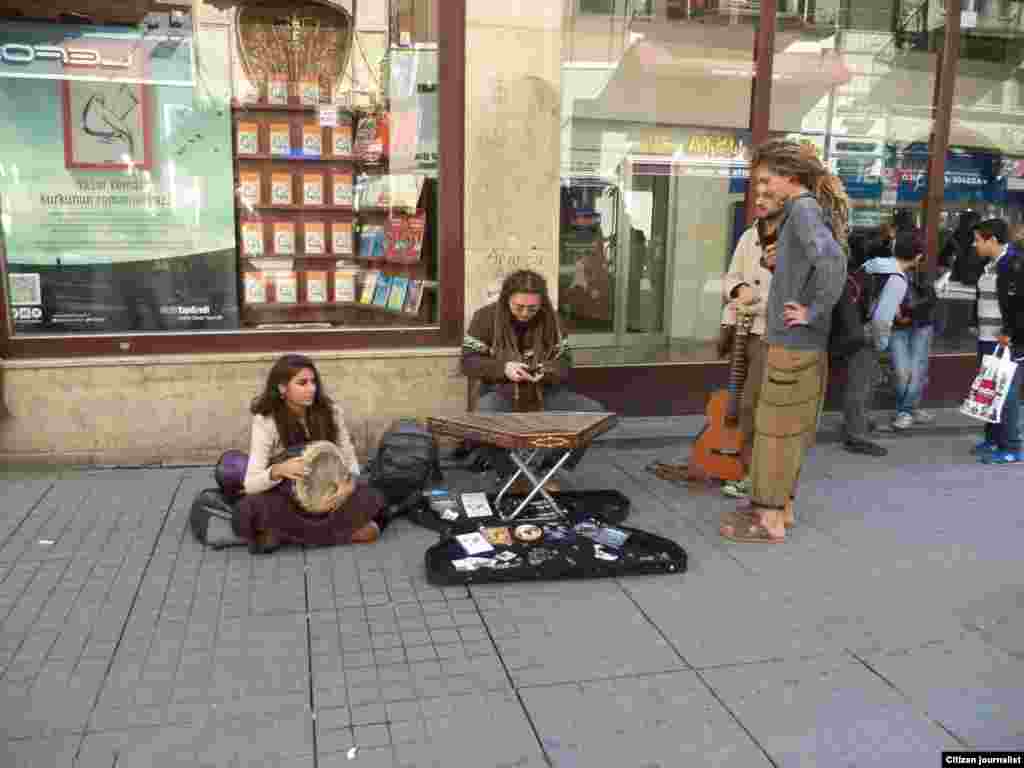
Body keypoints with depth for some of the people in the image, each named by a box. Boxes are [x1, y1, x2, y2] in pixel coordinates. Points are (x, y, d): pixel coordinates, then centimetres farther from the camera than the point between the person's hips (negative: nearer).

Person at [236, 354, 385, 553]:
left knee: (369, 498, -26)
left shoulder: (330, 412, -8)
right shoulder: (265, 421, -15)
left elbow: (350, 459, -2)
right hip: (285, 498, -2)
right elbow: (250, 484, -19)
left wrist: (350, 483, -25)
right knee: (250, 508, -34)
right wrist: (278, 471, -41)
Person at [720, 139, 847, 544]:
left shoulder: (803, 208, -16)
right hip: (801, 342, 10)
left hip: (793, 343, -10)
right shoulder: (811, 208, 14)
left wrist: (814, 310, -23)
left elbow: (832, 260, -32)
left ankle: (771, 519, 9)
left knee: (776, 429, -1)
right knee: (789, 429, 17)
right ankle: (780, 504, 29)